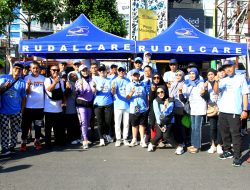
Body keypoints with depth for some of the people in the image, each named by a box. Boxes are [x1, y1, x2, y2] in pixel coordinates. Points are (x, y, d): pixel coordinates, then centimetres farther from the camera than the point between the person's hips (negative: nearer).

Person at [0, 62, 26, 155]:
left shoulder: (22, 82, 3)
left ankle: (12, 146, 21)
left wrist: (22, 111, 4)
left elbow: (23, 97, 7)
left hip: (16, 112, 2)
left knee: (15, 130, 9)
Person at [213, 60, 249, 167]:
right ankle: (228, 151, 27)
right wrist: (216, 81, -21)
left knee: (235, 134, -6)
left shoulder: (241, 79, 4)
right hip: (223, 111, 5)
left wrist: (245, 110, -6)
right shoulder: (222, 81, 12)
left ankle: (237, 156, -2)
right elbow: (216, 92, -3)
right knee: (224, 133, 12)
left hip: (235, 112, -4)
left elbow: (245, 95, 1)